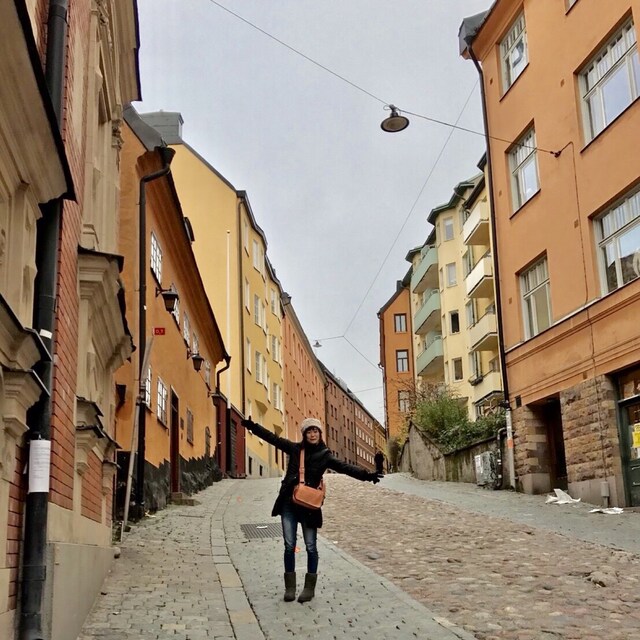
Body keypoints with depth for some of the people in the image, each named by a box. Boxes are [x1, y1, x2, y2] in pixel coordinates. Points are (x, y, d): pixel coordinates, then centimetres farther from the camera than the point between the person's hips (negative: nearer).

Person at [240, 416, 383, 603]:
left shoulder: (324, 455, -2)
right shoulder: (295, 448, 4)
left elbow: (345, 467, -13)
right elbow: (273, 438, 6)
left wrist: (366, 474, -26)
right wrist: (253, 426, 1)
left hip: (309, 505, -2)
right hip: (289, 504, 2)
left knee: (311, 546, 4)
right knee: (289, 545, 5)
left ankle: (309, 587, 16)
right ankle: (290, 587, 15)